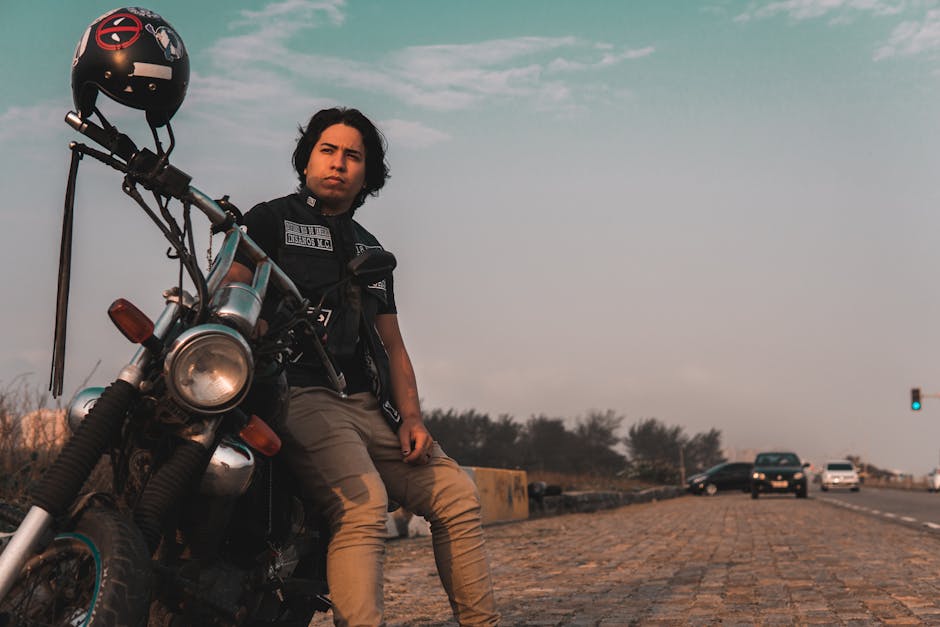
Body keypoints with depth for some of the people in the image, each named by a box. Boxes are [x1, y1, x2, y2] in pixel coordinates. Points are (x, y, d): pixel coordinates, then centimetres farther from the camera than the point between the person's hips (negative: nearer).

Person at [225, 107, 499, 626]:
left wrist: (410, 417, 8)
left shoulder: (370, 250, 26)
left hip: (368, 407, 7)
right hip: (301, 394, -7)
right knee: (363, 504, -29)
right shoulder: (269, 220, 8)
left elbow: (392, 345, 22)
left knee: (456, 494, -3)